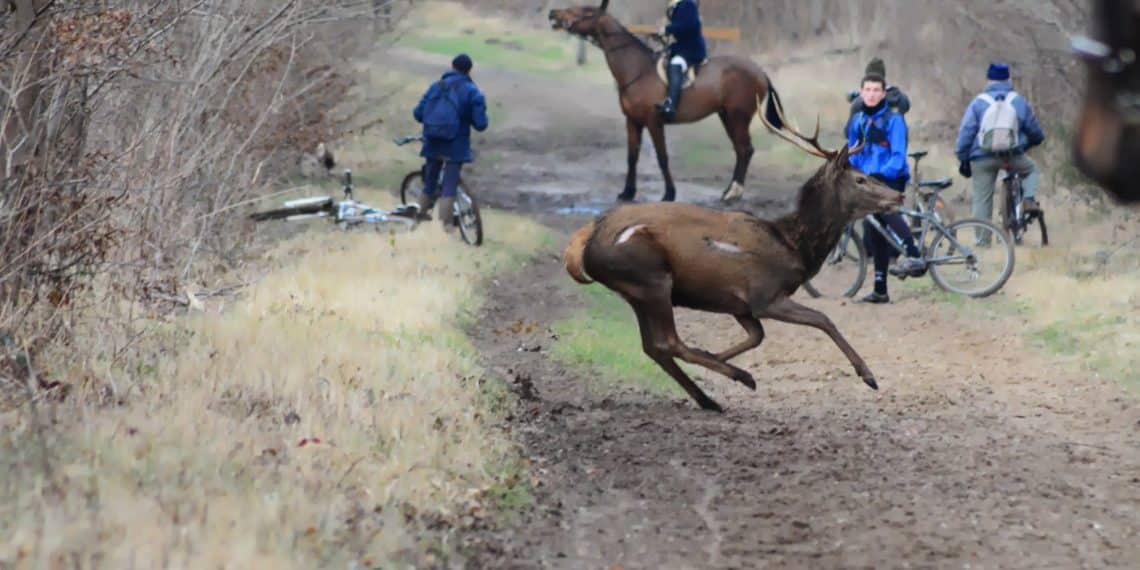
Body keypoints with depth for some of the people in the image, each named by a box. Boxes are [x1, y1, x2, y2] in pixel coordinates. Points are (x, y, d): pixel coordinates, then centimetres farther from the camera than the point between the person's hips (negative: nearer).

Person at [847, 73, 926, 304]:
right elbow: (852, 155, 19)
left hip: (891, 180, -6)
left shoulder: (893, 120, -5)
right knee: (874, 233, 4)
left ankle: (914, 257, -37)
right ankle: (880, 289, 9)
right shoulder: (857, 121, 12)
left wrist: (883, 174, -26)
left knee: (887, 209, -36)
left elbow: (898, 155, -12)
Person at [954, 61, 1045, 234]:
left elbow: (965, 132, 0)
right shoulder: (1019, 101, 8)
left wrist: (963, 159, 7)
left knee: (982, 200, 6)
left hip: (982, 158, 0)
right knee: (1032, 171, 28)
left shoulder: (978, 102, 4)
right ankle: (1029, 199, 3)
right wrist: (1030, 143, 39)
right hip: (1012, 155, 0)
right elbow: (1035, 132, 17)